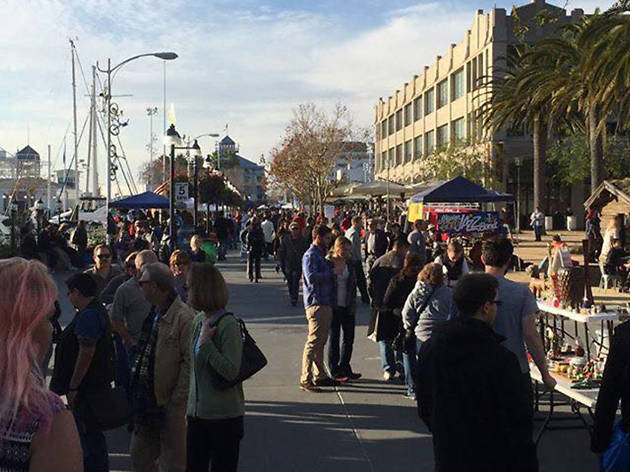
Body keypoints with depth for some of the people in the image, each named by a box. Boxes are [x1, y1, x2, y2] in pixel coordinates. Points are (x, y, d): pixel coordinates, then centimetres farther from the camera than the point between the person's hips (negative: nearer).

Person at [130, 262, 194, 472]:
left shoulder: (184, 317, -19)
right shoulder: (152, 313, 10)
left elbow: (190, 362, -21)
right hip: (147, 399, 9)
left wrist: (177, 402, -21)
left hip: (168, 401, -9)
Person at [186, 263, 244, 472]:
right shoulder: (198, 320, 7)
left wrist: (206, 342, -21)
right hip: (197, 411, 7)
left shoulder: (228, 324, -17)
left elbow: (231, 371, -23)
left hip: (223, 415, -7)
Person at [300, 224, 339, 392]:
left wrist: (334, 271, 13)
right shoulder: (310, 255, -10)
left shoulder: (321, 255, 20)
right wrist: (332, 272, -18)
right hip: (316, 304, -10)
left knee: (321, 342, 14)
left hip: (326, 303, 10)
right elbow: (311, 277, -24)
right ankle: (306, 380, -8)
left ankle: (320, 376, 22)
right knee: (313, 342, -10)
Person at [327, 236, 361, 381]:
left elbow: (353, 284, 11)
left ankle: (345, 368, 22)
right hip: (333, 307, -5)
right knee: (334, 338, 4)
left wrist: (353, 304, 6)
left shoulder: (349, 263, 8)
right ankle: (335, 371, 12)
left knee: (349, 337, 9)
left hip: (348, 306, 5)